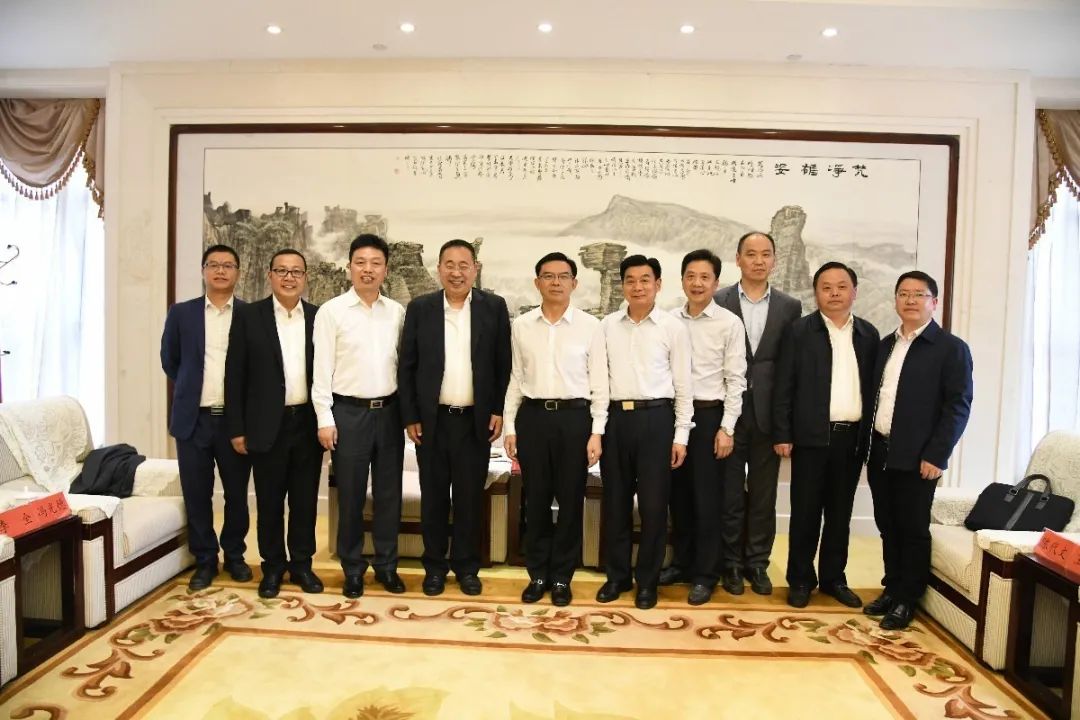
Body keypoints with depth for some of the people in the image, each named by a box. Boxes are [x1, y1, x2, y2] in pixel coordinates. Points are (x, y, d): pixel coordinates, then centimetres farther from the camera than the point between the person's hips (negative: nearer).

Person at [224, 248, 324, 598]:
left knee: (305, 500, 10)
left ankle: (302, 564, 25)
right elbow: (235, 375, -2)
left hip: (309, 423, 2)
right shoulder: (248, 316, -1)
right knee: (269, 501, 9)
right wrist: (237, 428, -5)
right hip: (268, 424, -1)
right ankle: (273, 567, 24)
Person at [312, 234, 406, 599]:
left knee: (389, 493, 10)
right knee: (351, 496, 7)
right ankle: (353, 569, 22)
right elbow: (322, 368, -4)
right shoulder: (331, 311, -3)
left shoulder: (397, 312, 5)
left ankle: (386, 565, 25)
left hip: (389, 411, 3)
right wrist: (324, 418, -8)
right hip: (349, 412, -2)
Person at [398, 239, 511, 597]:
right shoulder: (420, 308, 1)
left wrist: (499, 411, -2)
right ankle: (434, 566, 26)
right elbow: (406, 367, 3)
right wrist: (410, 417, -1)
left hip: (476, 420, 0)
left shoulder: (494, 307, 0)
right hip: (432, 419, 1)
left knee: (470, 497, 8)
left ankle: (467, 567, 24)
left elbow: (503, 364, 3)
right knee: (433, 497, 10)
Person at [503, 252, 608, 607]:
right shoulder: (521, 325, 5)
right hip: (532, 416, 2)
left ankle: (561, 576, 23)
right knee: (535, 500, 9)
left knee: (570, 500, 7)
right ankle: (538, 574, 25)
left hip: (574, 417, -1)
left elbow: (599, 382, 0)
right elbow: (516, 379, 9)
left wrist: (596, 432, -5)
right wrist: (509, 426, 5)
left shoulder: (590, 326, -1)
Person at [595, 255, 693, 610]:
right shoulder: (607, 325, 6)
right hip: (615, 418, 3)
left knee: (653, 504, 4)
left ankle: (647, 580, 21)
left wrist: (681, 435, -2)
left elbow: (683, 386, 1)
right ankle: (617, 575, 26)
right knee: (615, 502, 11)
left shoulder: (673, 327, 0)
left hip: (656, 418, -2)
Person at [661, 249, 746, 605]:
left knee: (707, 499, 5)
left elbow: (735, 379, -6)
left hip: (709, 415, -3)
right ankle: (682, 562, 31)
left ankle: (705, 574, 19)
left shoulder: (729, 323, -6)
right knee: (678, 495, 14)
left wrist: (726, 428, -10)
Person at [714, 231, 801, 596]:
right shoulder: (718, 301, -1)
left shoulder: (790, 307, 5)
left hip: (768, 413, 2)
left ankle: (758, 562, 25)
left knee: (763, 494, 10)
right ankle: (732, 562, 22)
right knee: (730, 492, 8)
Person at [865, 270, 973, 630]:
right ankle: (891, 589, 28)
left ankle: (906, 600, 18)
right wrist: (868, 445, 9)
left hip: (918, 457, -5)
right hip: (880, 452, 5)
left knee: (913, 529, 5)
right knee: (888, 527, 13)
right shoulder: (886, 344, 13)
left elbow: (958, 406, -10)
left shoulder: (951, 348, -5)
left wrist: (936, 455, -15)